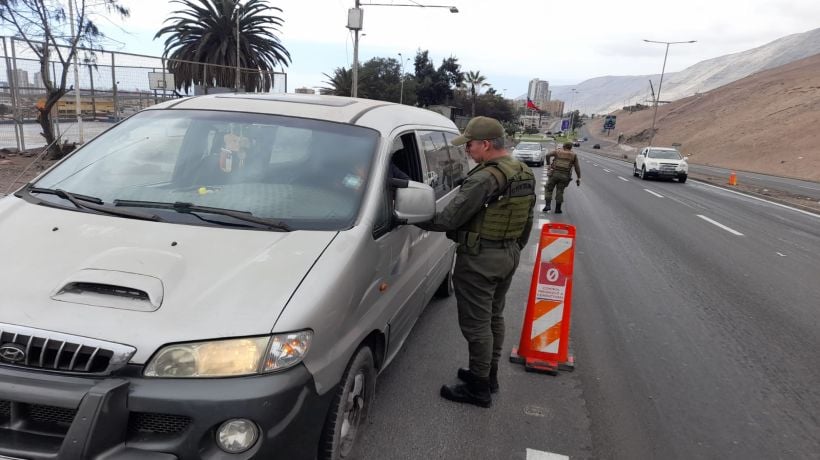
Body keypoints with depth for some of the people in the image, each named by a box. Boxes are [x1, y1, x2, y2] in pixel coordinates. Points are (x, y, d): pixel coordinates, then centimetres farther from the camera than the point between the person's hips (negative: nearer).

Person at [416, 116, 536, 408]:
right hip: (508, 256, 10)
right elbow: (526, 223, 14)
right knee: (494, 317, 20)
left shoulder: (485, 178, -24)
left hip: (479, 260, -9)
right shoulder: (525, 175, 6)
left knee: (476, 323, 2)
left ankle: (479, 388, 14)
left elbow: (449, 218, -23)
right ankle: (489, 375, 34)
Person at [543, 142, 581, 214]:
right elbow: (577, 167, 6)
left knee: (548, 189, 11)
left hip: (554, 173, -1)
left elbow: (548, 155, -6)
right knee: (560, 191, 11)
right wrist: (578, 178, 8)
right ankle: (558, 208, 9)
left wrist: (548, 163, 8)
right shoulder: (573, 155, 12)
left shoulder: (557, 151, 10)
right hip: (565, 176, 1)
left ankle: (547, 205, -3)